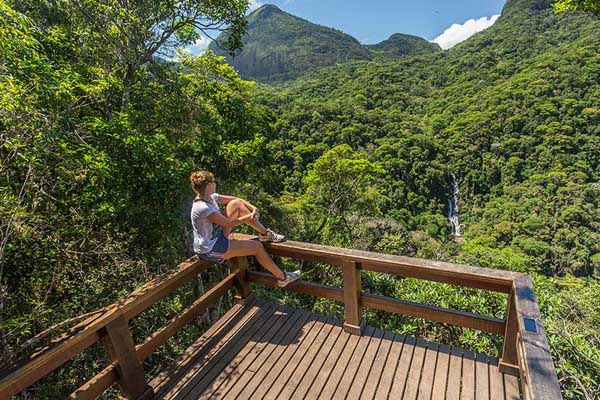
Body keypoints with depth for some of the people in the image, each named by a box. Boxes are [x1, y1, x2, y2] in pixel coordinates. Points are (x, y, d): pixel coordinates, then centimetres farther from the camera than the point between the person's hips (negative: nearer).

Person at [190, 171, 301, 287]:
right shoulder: (203, 208, -30)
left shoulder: (210, 197, -3)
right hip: (209, 251, -9)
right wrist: (249, 217, -10)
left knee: (236, 204, -2)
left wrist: (253, 208, -12)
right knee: (256, 246, -10)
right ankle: (282, 277, 5)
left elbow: (236, 199, 3)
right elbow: (229, 223, -23)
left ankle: (265, 234, 9)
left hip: (216, 237, 9)